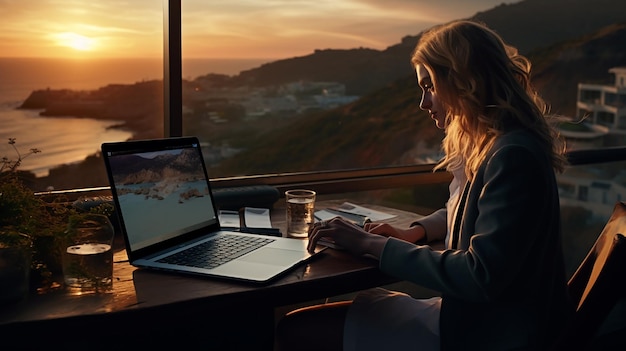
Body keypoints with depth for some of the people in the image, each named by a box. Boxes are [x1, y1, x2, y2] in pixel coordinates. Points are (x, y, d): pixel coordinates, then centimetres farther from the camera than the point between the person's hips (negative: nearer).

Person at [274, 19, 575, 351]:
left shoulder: (513, 156, -23)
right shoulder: (487, 143, 9)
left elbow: (480, 277, -27)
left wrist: (374, 245, -20)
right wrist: (412, 233, 5)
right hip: (471, 313, 10)